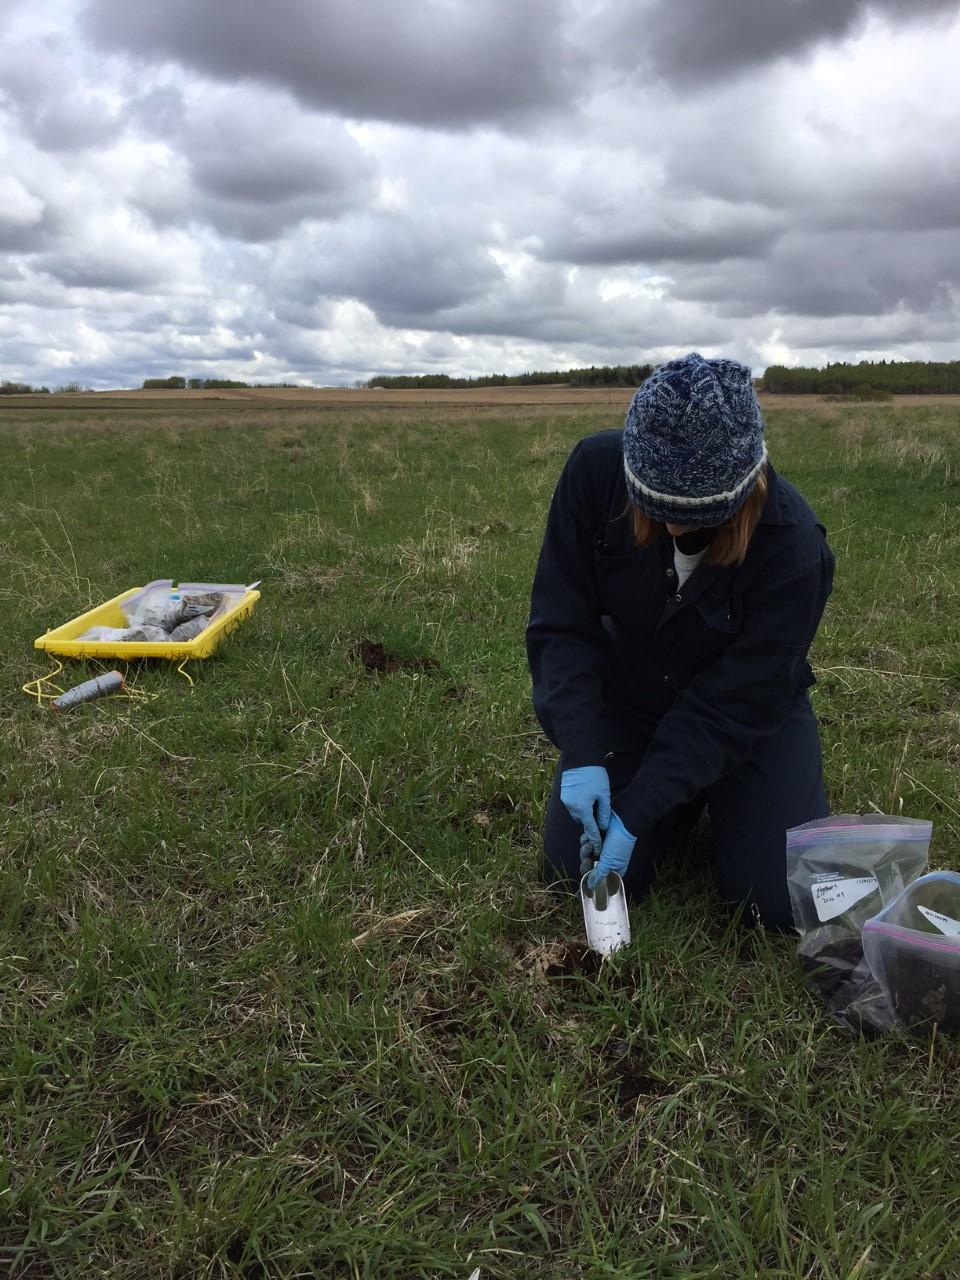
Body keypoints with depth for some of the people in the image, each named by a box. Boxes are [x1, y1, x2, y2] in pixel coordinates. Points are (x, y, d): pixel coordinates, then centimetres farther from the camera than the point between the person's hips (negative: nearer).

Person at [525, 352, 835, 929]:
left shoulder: (791, 541, -30)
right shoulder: (596, 470, -24)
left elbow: (737, 698, -26)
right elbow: (561, 621, -19)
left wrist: (639, 810, -28)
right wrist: (581, 754, -28)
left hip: (751, 710, -1)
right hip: (627, 694, 2)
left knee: (781, 898, -11)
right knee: (576, 872, -4)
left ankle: (711, 794, 20)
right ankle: (687, 802, 23)